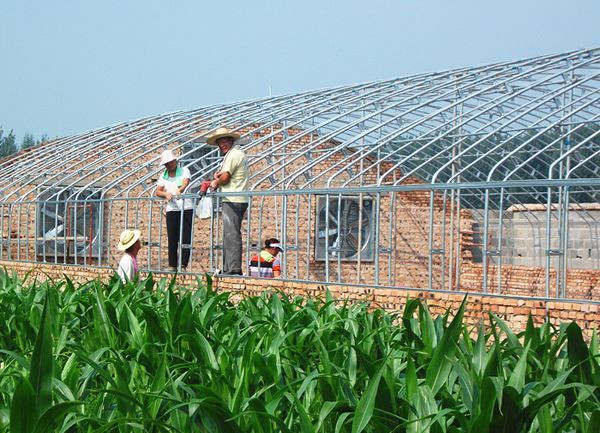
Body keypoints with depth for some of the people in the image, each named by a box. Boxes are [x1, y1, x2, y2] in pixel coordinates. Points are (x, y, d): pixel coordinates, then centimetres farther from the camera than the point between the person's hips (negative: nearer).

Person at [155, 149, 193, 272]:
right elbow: (158, 192, 8)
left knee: (186, 238, -7)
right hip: (171, 210, 3)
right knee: (172, 238, 0)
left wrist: (180, 190, -39)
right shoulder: (163, 176, 15)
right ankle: (172, 265, 5)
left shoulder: (184, 171, 3)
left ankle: (183, 265, -5)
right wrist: (166, 194, -15)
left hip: (186, 208, -3)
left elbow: (185, 183, -16)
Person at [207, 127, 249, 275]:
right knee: (229, 234, 13)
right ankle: (227, 268, 16)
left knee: (232, 234, -12)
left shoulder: (233, 154, -11)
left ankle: (234, 268, -14)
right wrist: (219, 176, 3)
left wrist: (215, 183, 4)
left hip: (233, 201, -11)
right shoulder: (238, 153, 22)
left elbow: (225, 178, -15)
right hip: (236, 200, 11)